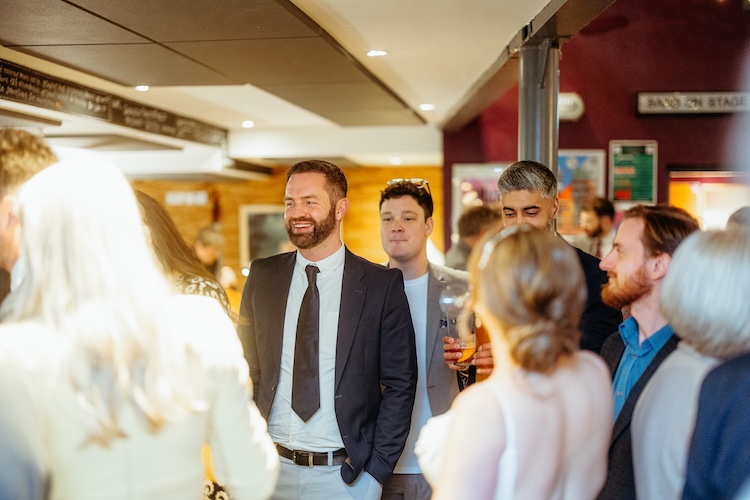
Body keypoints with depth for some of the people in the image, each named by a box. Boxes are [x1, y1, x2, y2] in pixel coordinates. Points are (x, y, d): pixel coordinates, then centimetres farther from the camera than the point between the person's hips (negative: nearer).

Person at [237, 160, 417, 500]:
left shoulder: (382, 285, -6)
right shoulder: (262, 277, 2)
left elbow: (400, 384, -4)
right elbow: (247, 368, 7)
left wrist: (376, 472, -9)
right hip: (271, 469, 3)